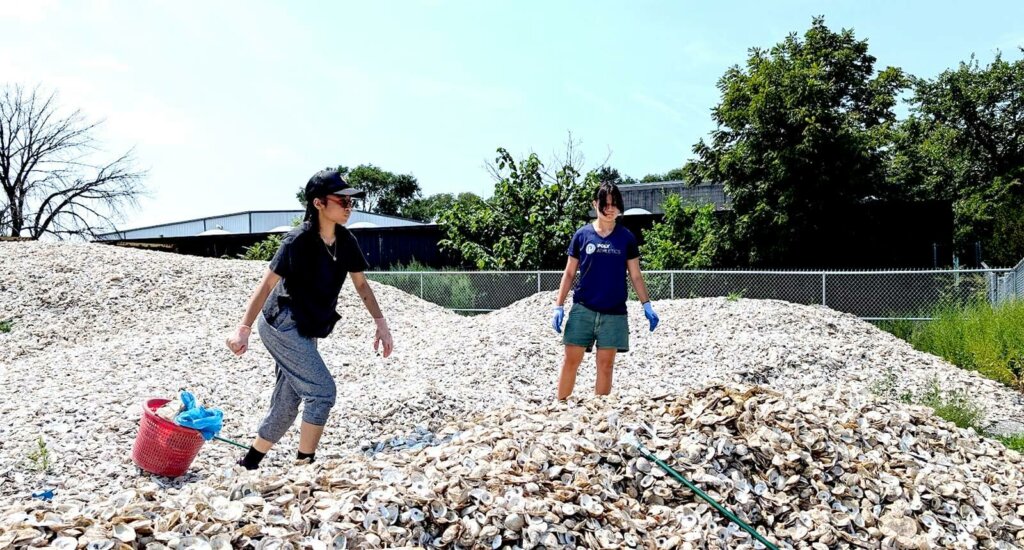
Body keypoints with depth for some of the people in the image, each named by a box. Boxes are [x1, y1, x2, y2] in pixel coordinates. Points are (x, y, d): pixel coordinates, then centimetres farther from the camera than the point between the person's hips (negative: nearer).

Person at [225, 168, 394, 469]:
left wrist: (380, 322, 3)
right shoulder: (298, 241, -19)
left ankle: (248, 465, 25)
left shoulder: (346, 241, 0)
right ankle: (305, 464, -1)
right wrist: (243, 328, -21)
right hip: (282, 325, -7)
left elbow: (361, 283, 9)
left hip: (306, 331, 7)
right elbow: (267, 284, -17)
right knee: (322, 391, -15)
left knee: (287, 405, 11)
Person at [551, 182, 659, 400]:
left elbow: (635, 275, 7)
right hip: (582, 309, 0)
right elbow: (569, 273, 6)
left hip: (614, 312, 0)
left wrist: (647, 305, -4)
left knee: (605, 365, 4)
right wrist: (559, 306, -1)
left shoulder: (626, 238, 3)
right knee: (571, 360, -1)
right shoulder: (582, 235, 2)